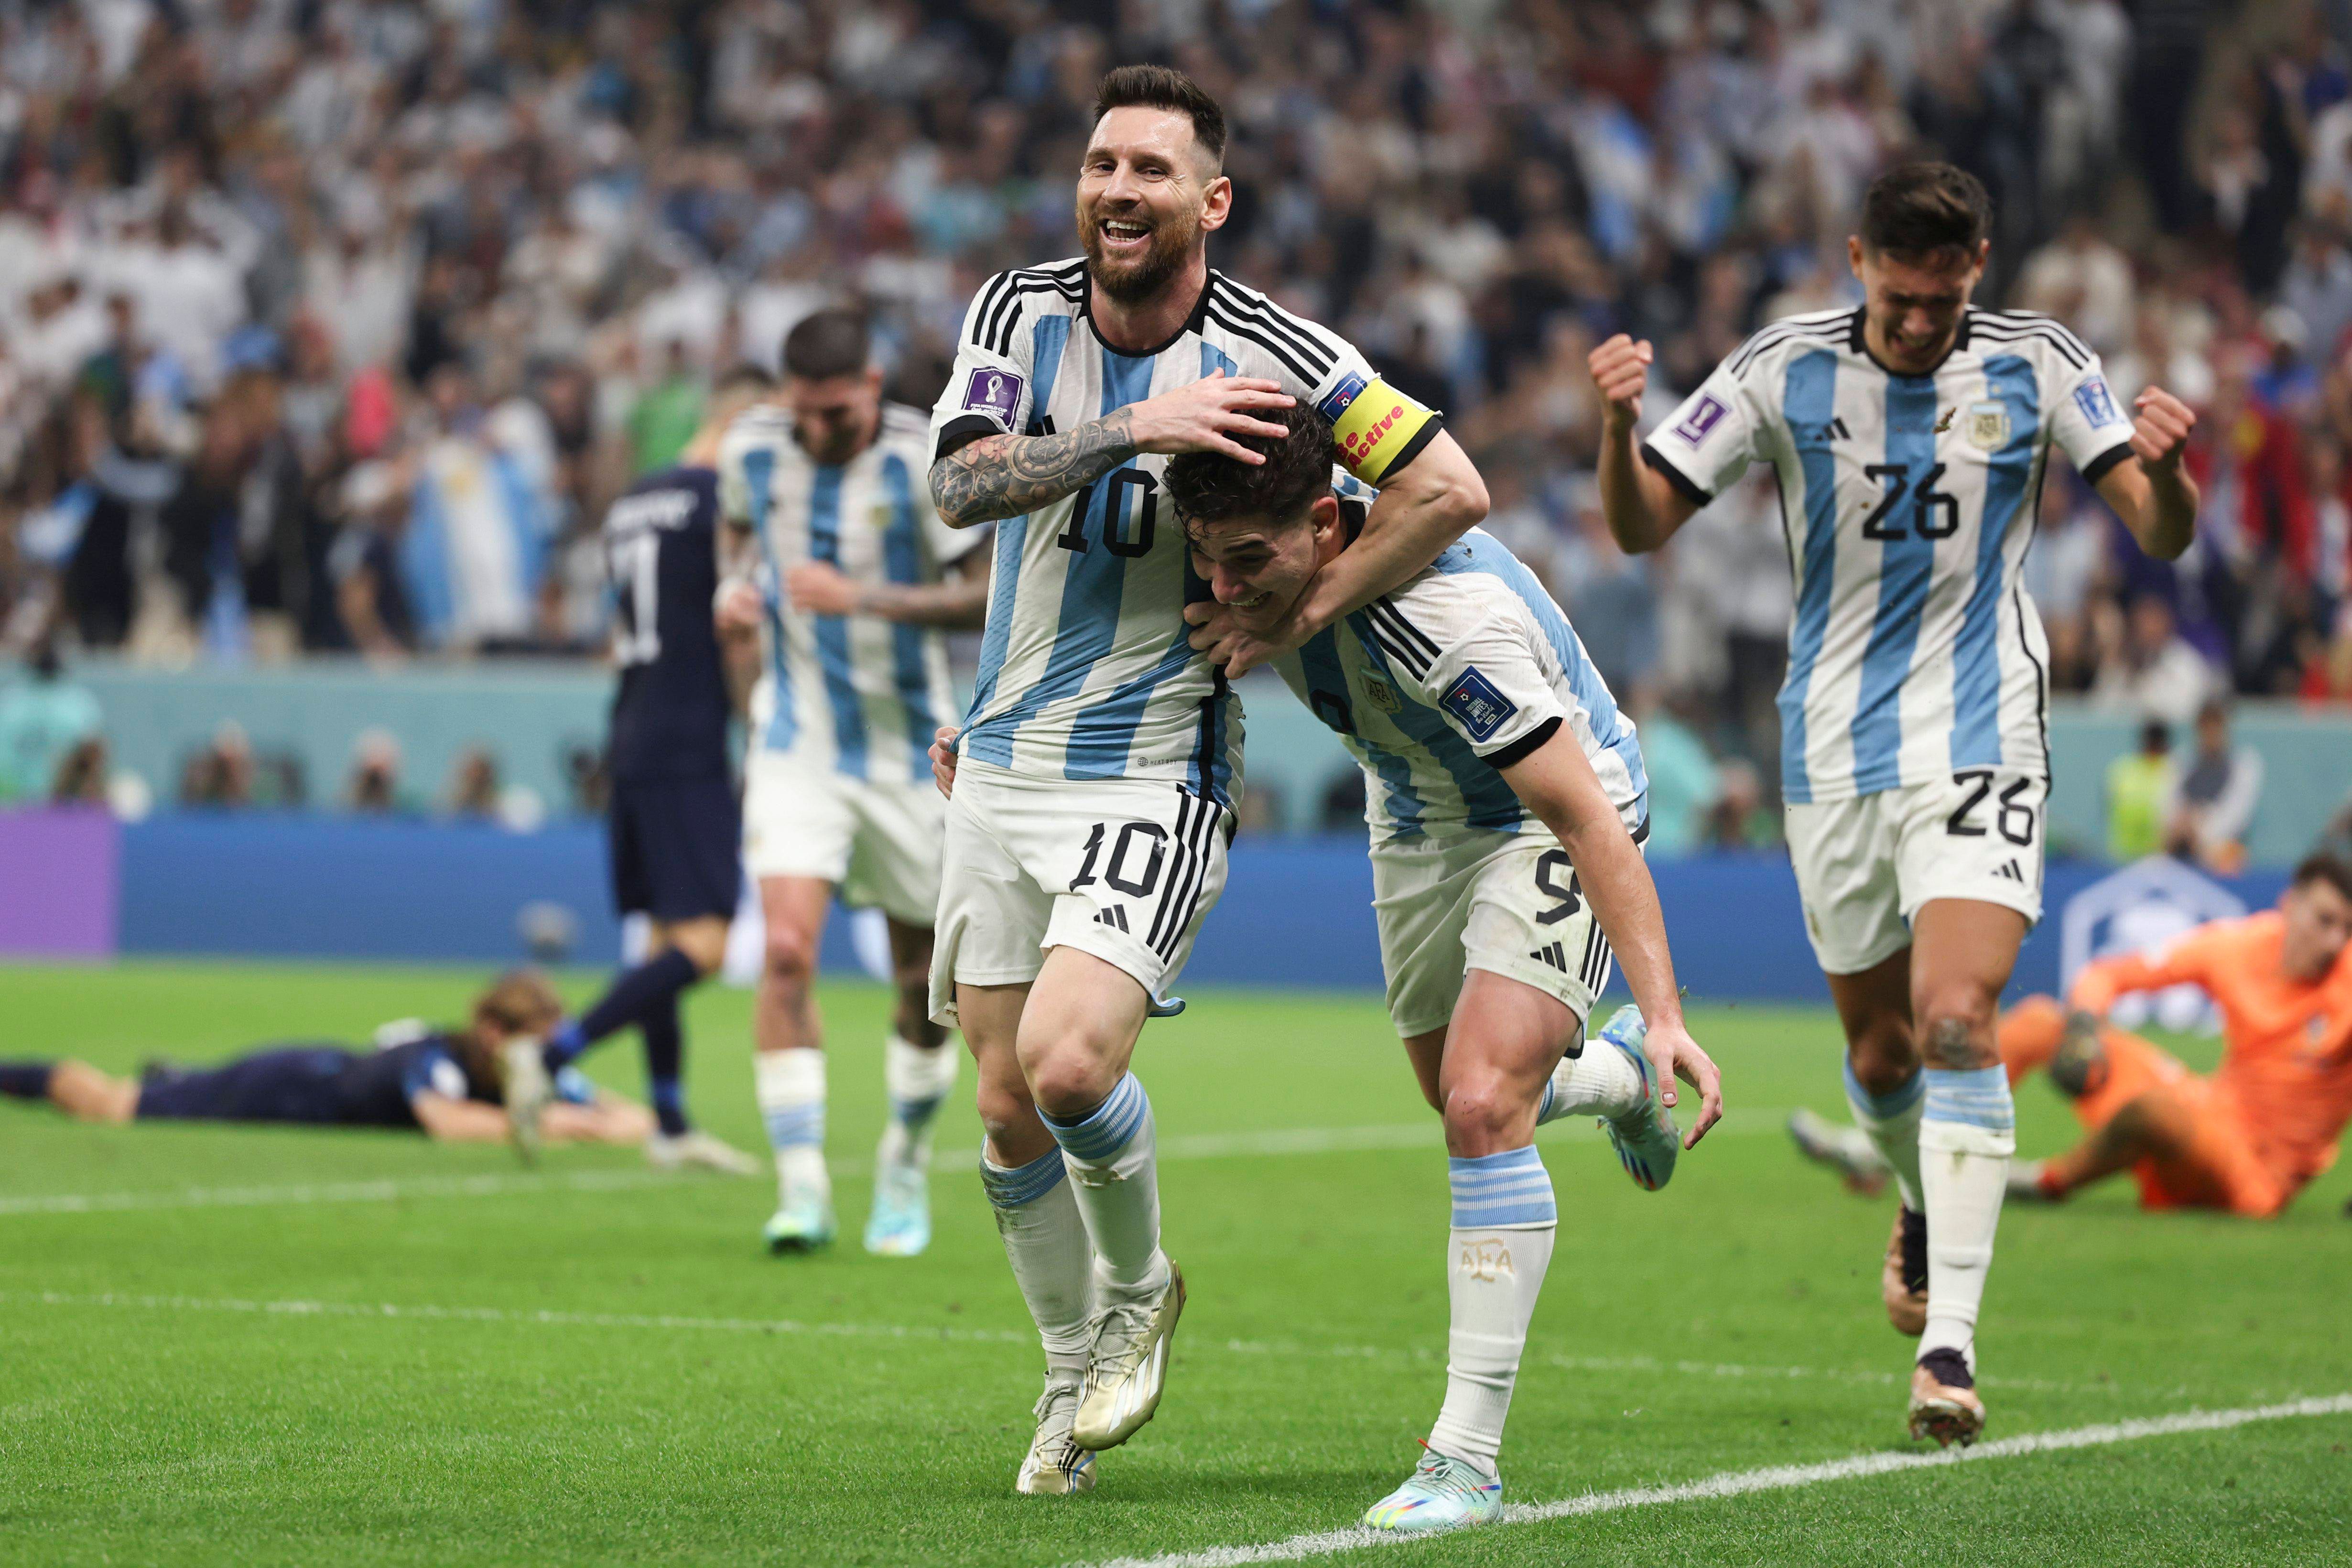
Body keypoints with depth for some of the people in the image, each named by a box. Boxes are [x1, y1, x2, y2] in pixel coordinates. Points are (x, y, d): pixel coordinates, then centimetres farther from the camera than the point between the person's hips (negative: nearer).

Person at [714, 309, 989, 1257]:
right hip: (797, 743, 1)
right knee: (786, 950, -18)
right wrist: (738, 584, -1)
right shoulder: (753, 448, -3)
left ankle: (906, 1162, 32)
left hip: (907, 749, -1)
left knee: (922, 981, 8)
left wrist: (865, 597, -27)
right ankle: (802, 1190, -17)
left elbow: (984, 594, -16)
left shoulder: (925, 462, -15)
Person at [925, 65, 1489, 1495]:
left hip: (1158, 776, -4)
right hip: (1004, 768, 4)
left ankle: (1140, 1291, 8)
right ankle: (1078, 1377, 26)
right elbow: (962, 483, -17)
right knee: (1011, 1107, 6)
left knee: (1070, 1064, -21)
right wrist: (1134, 428, -30)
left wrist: (1291, 621, -14)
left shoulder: (1274, 353, -11)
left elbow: (1452, 489, -11)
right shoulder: (1020, 313, -1)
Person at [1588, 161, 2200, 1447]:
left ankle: (1949, 1342, -22)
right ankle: (1926, 1207, 46)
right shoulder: (1783, 371, -3)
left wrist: (2164, 467, -29)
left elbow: (2163, 537, -6)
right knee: (1880, 1051, 12)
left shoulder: (2037, 367, -4)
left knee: (1955, 1019, -19)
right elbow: (1642, 526, -1)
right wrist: (1619, 425, -21)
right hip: (1834, 749, 2)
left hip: (1979, 743, -2)